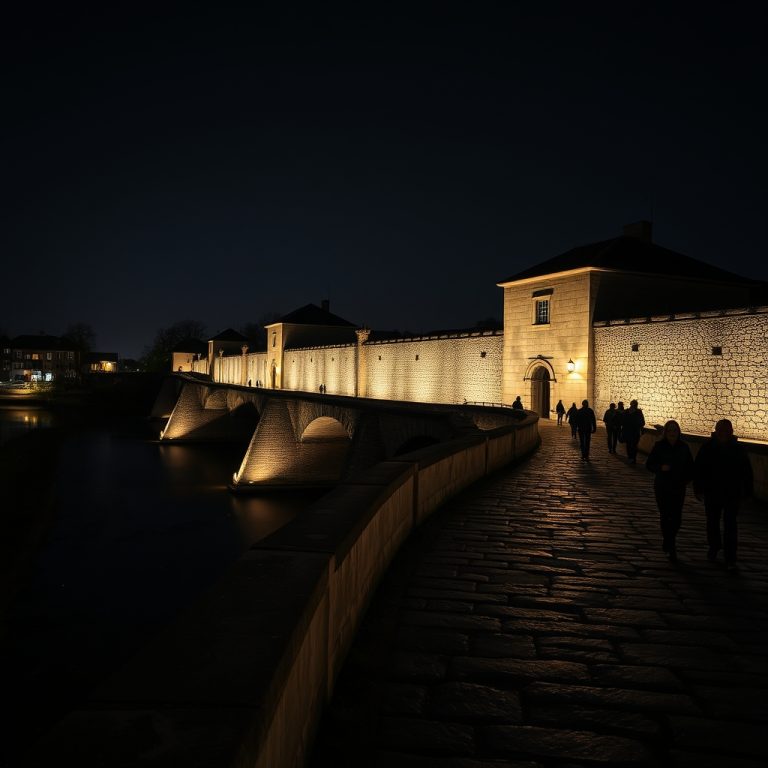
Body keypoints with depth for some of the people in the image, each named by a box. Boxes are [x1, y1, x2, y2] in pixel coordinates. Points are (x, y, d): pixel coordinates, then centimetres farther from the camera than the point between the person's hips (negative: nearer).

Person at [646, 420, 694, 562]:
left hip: (678, 488, 2)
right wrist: (660, 467, -21)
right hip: (662, 487, -2)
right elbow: (649, 465, -3)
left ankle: (668, 541, 30)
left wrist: (687, 479, -4)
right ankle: (671, 549, 14)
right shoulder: (659, 446, -4)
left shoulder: (684, 447, 1)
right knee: (665, 516, 0)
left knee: (676, 518, 1)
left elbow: (690, 466, 11)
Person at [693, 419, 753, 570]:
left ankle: (730, 558, 1)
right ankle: (714, 547, 37)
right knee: (712, 522, 16)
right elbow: (697, 470, 0)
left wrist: (746, 492, -3)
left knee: (730, 525, -3)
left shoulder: (738, 449, -7)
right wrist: (698, 489, -3)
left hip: (732, 494, -2)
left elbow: (747, 473, 0)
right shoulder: (707, 448, -6)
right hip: (712, 494, 2)